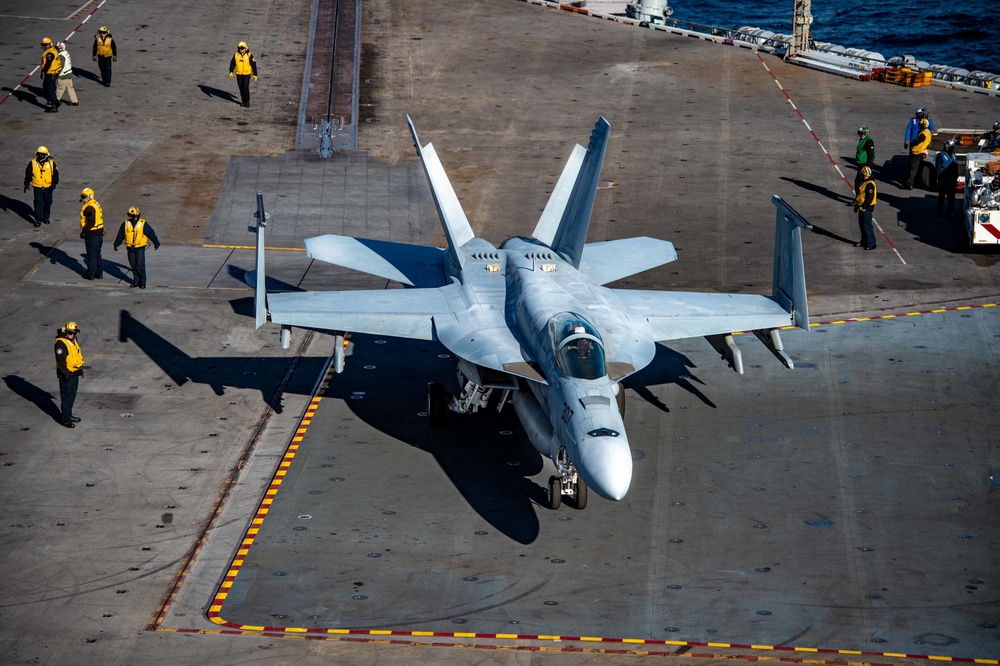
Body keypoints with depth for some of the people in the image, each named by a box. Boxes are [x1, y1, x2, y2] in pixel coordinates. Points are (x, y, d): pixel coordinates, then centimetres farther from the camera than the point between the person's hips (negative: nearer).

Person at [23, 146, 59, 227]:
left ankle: (46, 217, 30)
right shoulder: (33, 163, -4)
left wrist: (54, 183, -12)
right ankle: (38, 219, 0)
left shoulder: (51, 163, -3)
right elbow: (28, 174, 4)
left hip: (48, 187, 1)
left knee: (48, 203, 12)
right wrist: (26, 183, 2)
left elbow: (55, 174, 0)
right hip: (37, 187, -1)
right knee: (38, 203, -4)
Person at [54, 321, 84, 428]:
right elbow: (61, 360, -22)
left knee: (72, 395, 18)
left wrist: (80, 368, 22)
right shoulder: (61, 343, -19)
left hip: (75, 373, 9)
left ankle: (69, 415, 30)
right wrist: (65, 373, -24)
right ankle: (65, 418, 2)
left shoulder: (74, 341, 10)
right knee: (66, 396, -4)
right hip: (66, 375, -9)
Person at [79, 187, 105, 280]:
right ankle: (99, 273, 23)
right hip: (99, 233, 10)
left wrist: (84, 232, -19)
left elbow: (91, 222, -26)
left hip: (92, 234, -10)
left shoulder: (89, 207, -20)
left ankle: (90, 274, 10)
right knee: (97, 254, 17)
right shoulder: (96, 204, 11)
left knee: (91, 255, 2)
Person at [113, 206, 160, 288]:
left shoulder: (143, 224, -8)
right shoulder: (126, 223, 3)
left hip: (140, 248, -4)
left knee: (140, 265, -8)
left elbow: (151, 233, -1)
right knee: (133, 265, 7)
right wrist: (116, 244, 19)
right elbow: (120, 235, 13)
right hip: (130, 248, 4)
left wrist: (156, 242, 1)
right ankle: (136, 281, 17)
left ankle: (142, 281, 2)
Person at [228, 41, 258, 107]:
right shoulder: (236, 54, -4)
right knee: (241, 88, 8)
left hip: (247, 74, -3)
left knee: (246, 88, -8)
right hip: (239, 74, 3)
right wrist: (231, 72, -6)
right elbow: (232, 63, 3)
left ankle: (247, 101, 6)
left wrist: (255, 75, -8)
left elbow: (254, 65, -8)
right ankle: (243, 101, 20)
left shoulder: (249, 55, -13)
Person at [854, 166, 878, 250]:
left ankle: (871, 243, -3)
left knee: (867, 225, -8)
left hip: (867, 208, -11)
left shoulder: (870, 184, -21)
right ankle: (864, 241, 29)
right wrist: (857, 204, 19)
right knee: (862, 224, 18)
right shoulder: (864, 182, 12)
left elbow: (870, 198, -23)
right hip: (862, 207, 11)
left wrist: (863, 207, -22)